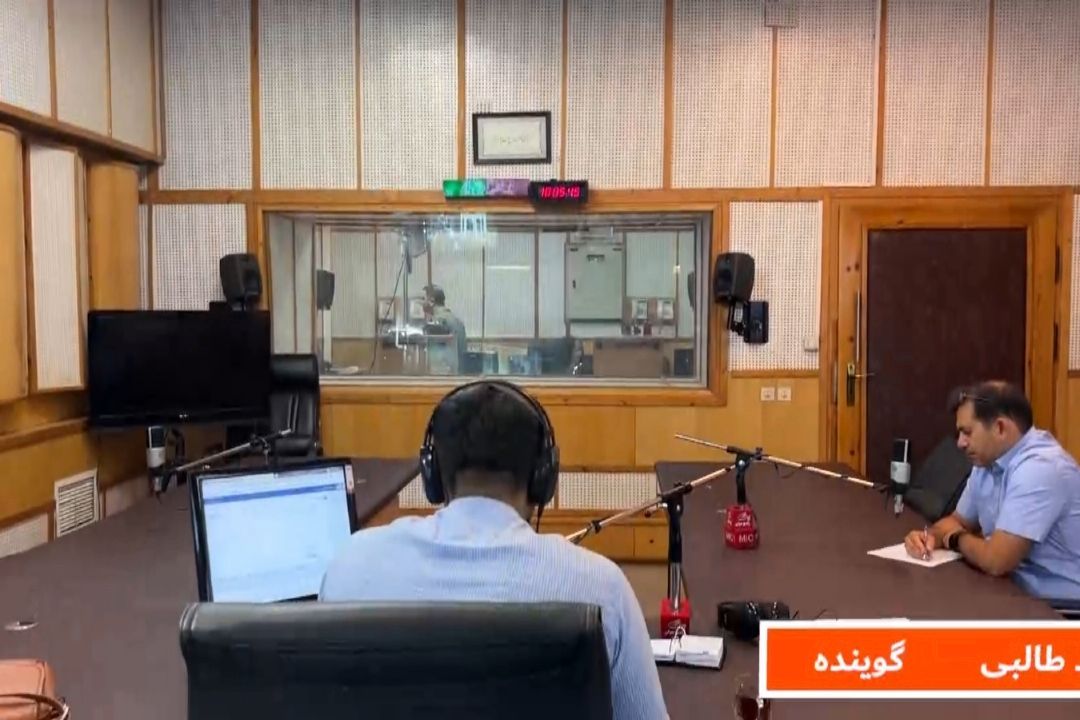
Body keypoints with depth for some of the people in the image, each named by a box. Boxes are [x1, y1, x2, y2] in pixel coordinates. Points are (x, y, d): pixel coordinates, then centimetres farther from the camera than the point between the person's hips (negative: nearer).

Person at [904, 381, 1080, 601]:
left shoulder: (1039, 468, -24)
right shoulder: (987, 463, 5)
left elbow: (995, 561, -28)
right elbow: (959, 521, 18)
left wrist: (955, 538, -7)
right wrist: (931, 536, -5)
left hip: (1059, 606, -8)